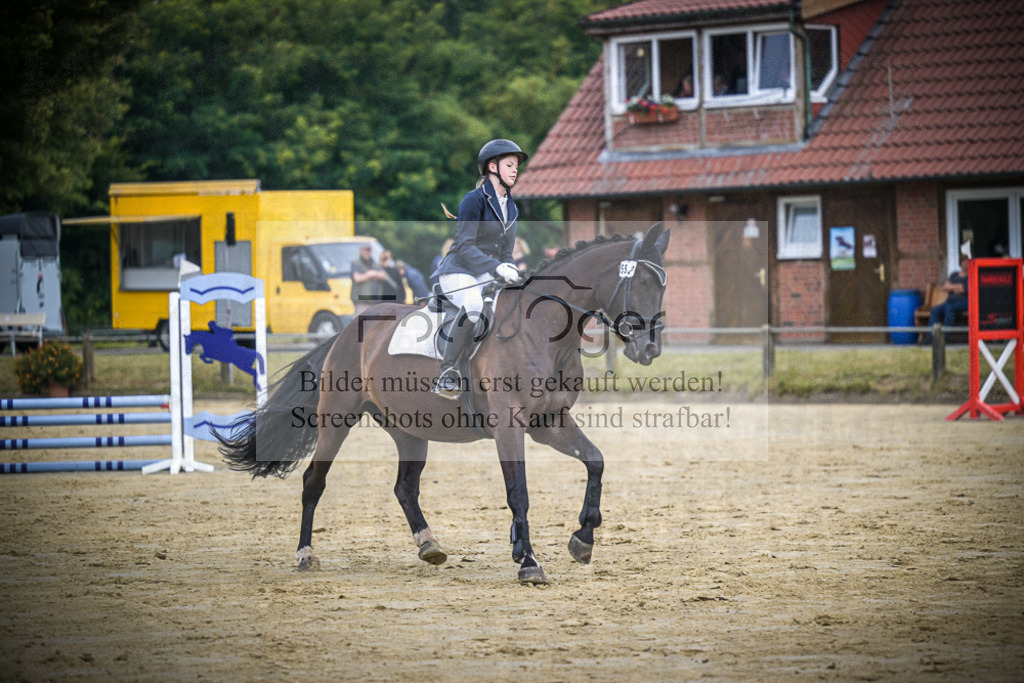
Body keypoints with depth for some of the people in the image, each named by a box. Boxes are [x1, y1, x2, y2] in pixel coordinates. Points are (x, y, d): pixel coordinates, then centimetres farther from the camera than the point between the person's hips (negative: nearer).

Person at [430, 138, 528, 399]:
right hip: (457, 273, -8)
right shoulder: (474, 200, -10)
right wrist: (496, 268, -30)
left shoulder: (511, 209, 14)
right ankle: (446, 372, -28)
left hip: (487, 278, 8)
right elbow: (465, 248, -18)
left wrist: (510, 270, -6)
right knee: (474, 306, -38)